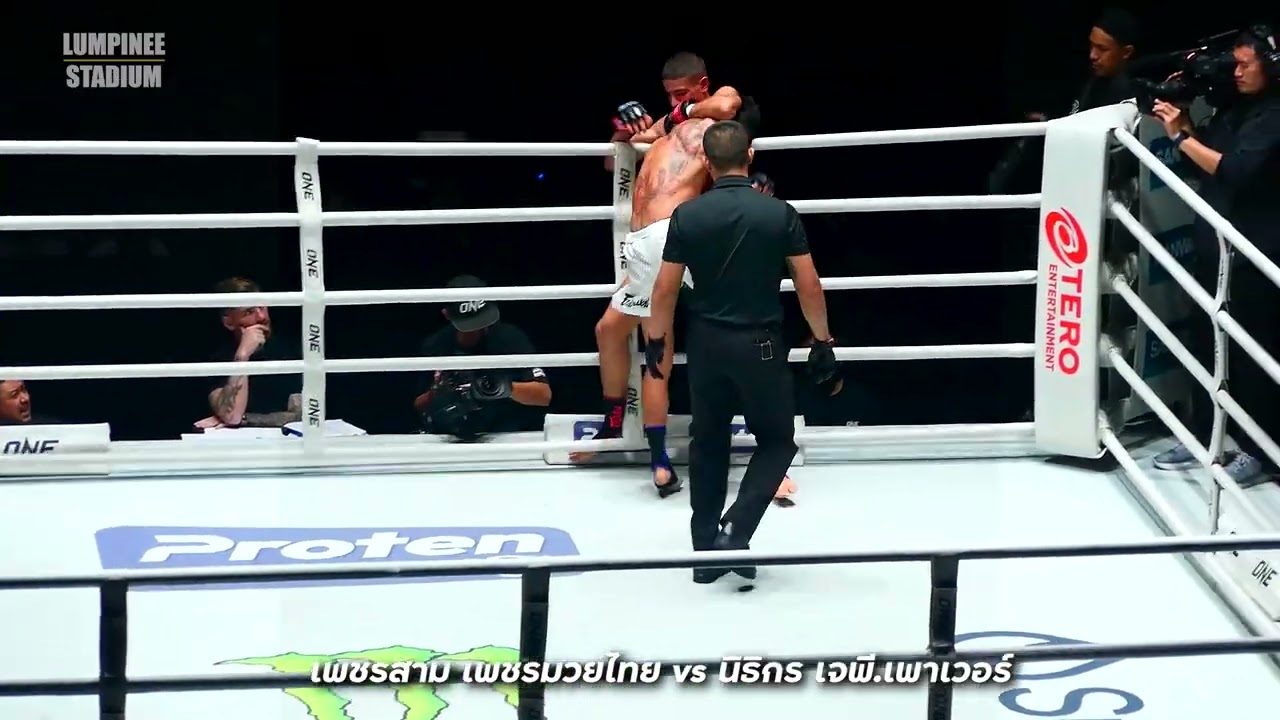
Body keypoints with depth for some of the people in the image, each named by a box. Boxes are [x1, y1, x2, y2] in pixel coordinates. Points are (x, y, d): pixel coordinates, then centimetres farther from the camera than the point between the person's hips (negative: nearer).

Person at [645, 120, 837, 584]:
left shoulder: (687, 216, -5)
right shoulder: (779, 213, -8)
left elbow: (665, 289, -2)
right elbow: (809, 286, -6)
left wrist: (655, 338, 12)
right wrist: (822, 341, 5)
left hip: (706, 341, 2)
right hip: (760, 342, -2)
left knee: (708, 443, 16)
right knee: (776, 441, 13)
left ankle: (706, 549, 18)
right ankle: (735, 530, -6)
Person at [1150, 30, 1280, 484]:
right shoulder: (1234, 110, 11)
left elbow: (1235, 172, -22)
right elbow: (1203, 162, 13)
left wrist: (1181, 137, -18)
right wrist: (1183, 125, -1)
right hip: (1214, 249, 8)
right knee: (1205, 346, 11)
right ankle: (1202, 439, 22)